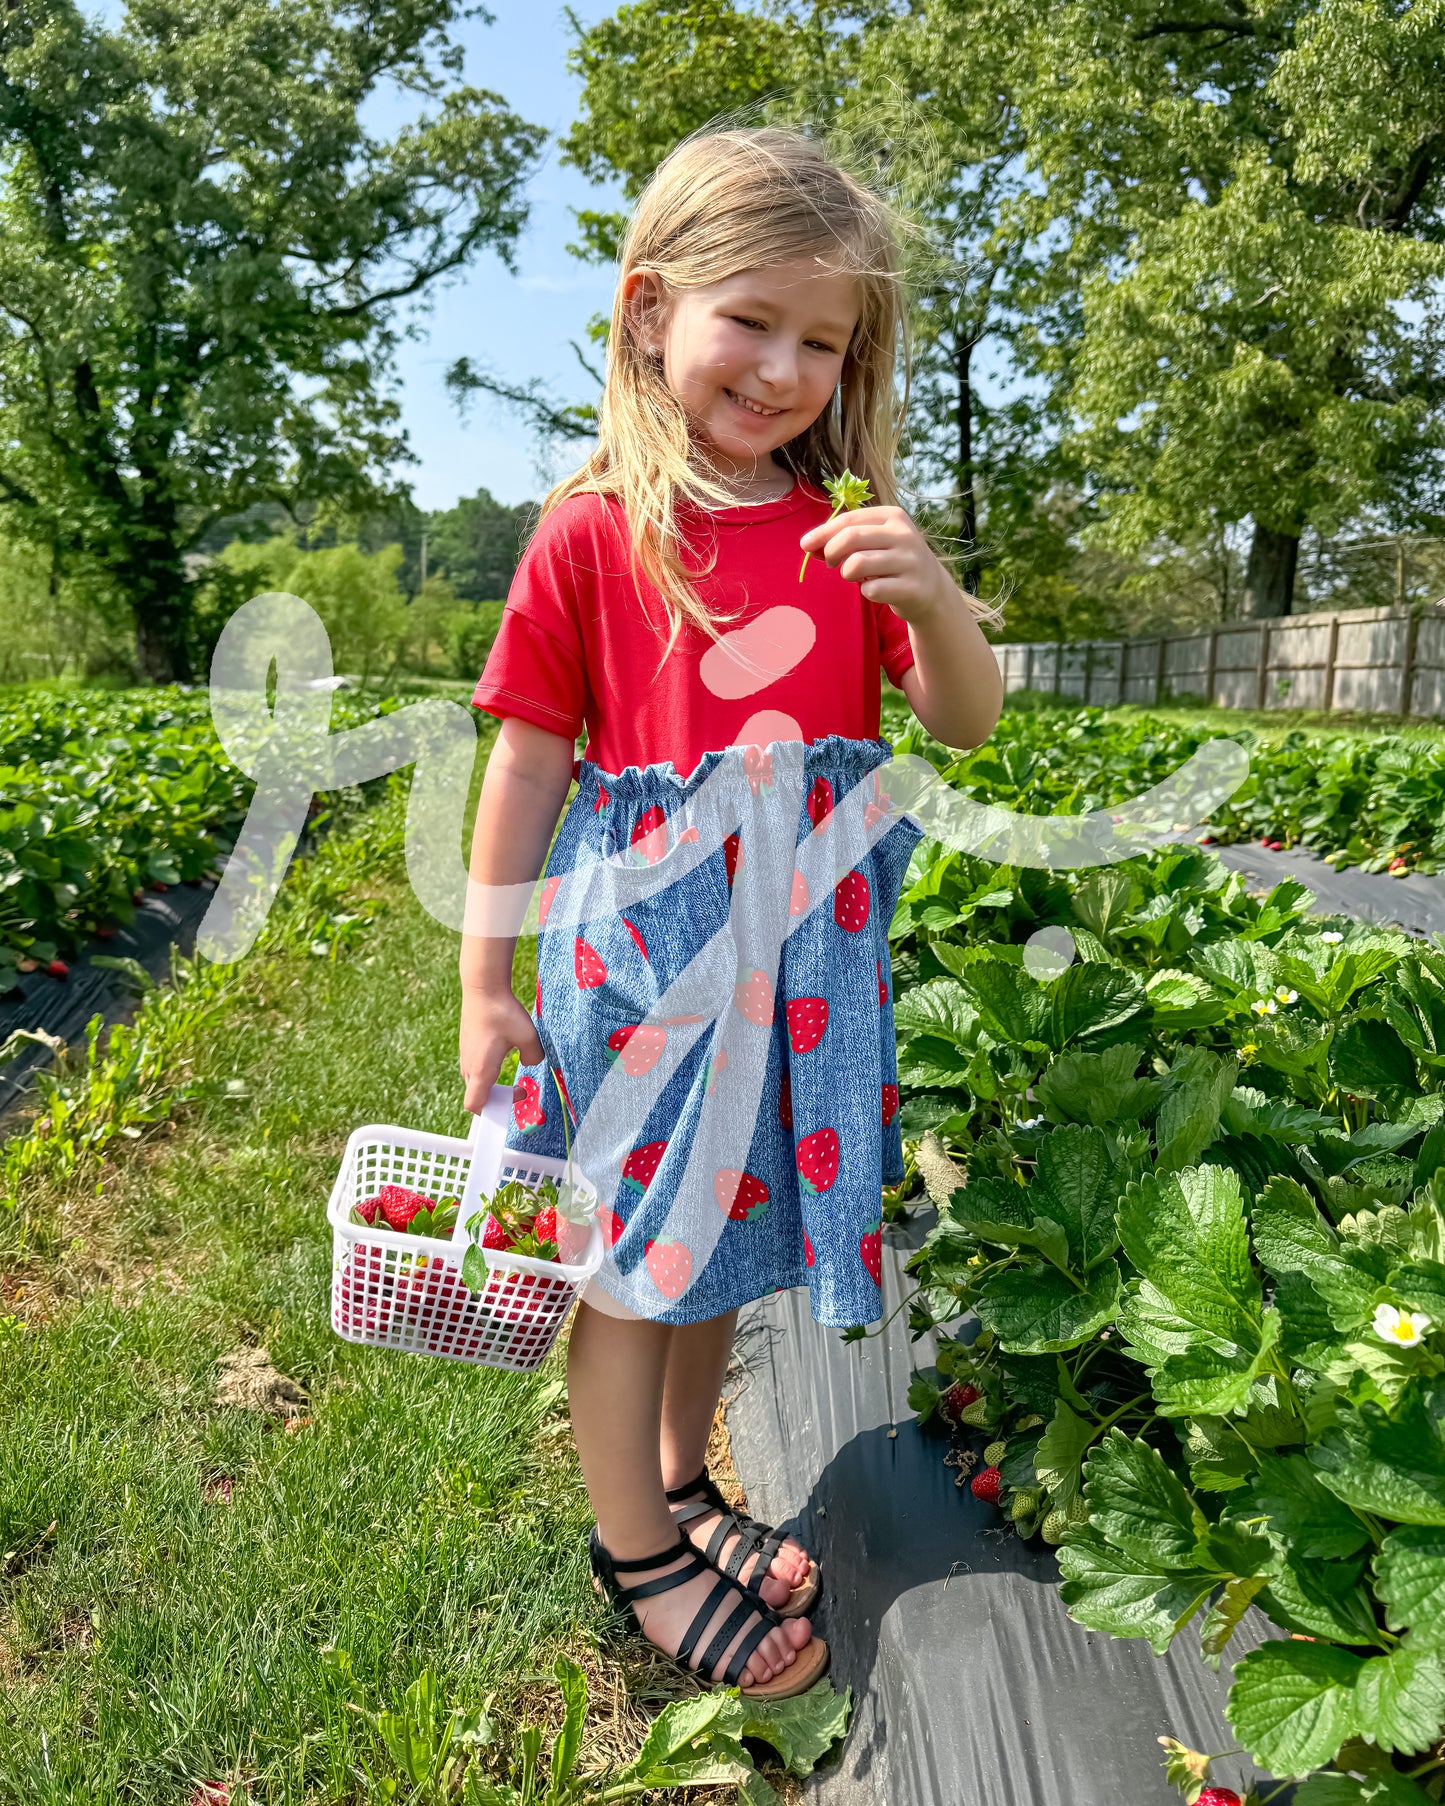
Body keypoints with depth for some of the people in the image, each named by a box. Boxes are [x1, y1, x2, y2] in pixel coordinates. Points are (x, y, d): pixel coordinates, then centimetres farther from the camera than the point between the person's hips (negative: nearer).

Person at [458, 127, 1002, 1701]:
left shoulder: (844, 530, 7)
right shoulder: (593, 532, -5)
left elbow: (967, 725, 5)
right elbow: (528, 761, -4)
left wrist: (931, 596, -16)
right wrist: (485, 982, -4)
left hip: (808, 936, 5)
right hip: (645, 933, -4)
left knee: (731, 1226, 18)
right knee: (635, 1244, 7)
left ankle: (681, 1484, 41)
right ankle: (636, 1547, 29)